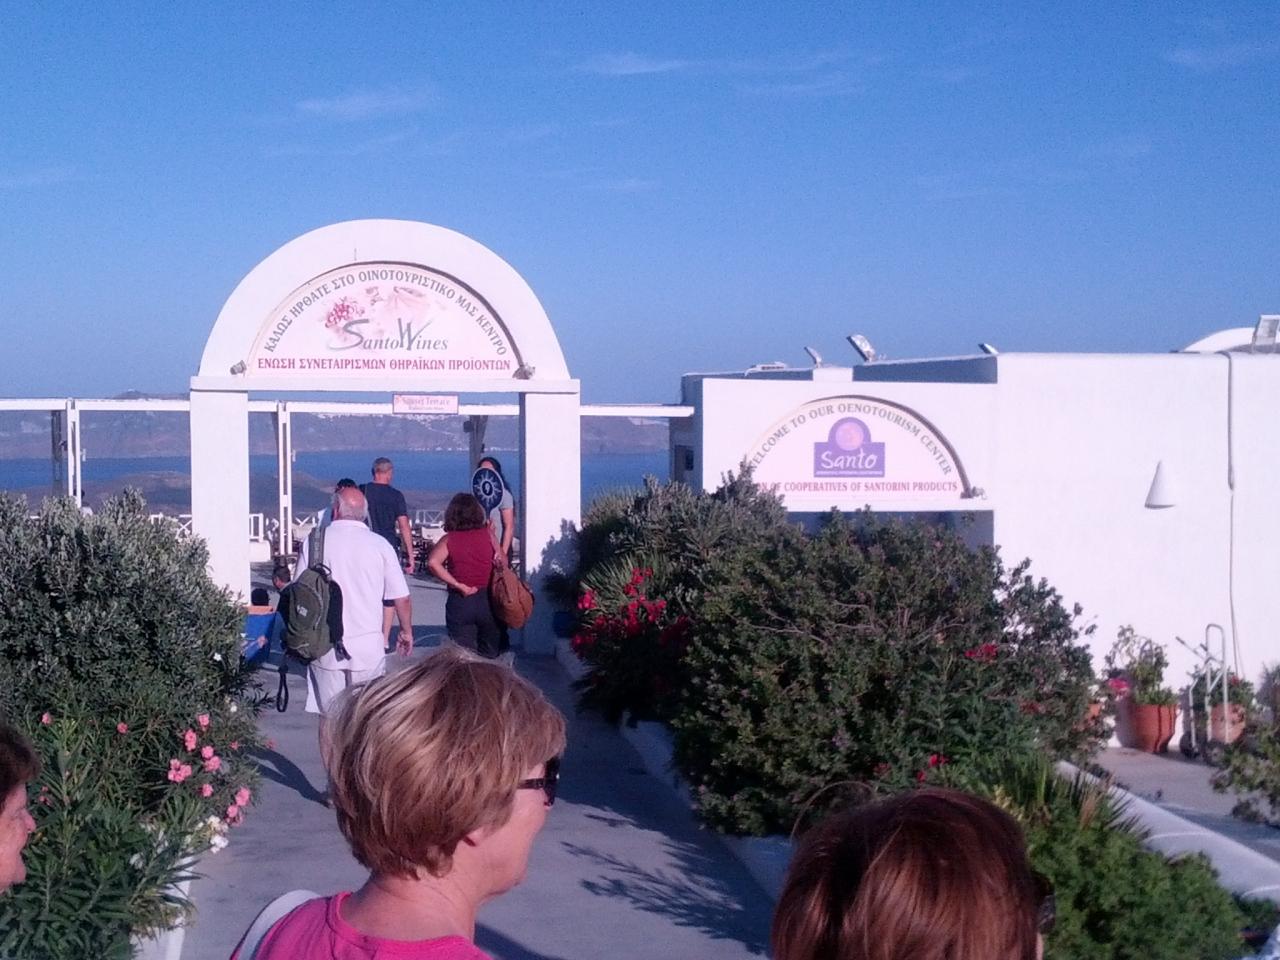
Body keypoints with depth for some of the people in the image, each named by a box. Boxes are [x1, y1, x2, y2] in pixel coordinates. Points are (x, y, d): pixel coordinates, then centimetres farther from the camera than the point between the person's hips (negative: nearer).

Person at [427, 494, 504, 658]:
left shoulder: (449, 539, -4)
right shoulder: (487, 535, 0)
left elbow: (433, 562, -19)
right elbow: (502, 563, 5)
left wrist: (457, 585, -14)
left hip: (460, 601, -1)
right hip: (487, 600, 1)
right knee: (490, 655, 16)